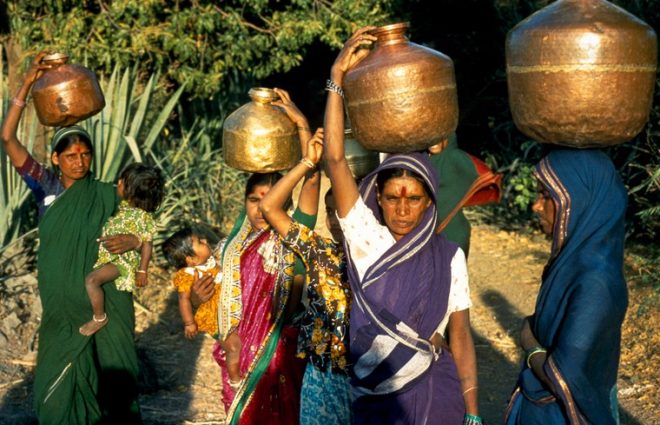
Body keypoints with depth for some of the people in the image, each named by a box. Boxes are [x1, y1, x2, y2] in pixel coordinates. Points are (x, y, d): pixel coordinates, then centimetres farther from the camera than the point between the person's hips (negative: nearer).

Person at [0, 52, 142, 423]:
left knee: (111, 378, 4)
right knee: (60, 382, 8)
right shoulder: (45, 186, 2)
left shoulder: (107, 194, -1)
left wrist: (133, 241, -21)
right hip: (62, 305, 1)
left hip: (105, 300, -1)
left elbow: (142, 231, 3)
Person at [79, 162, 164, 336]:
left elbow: (147, 244, -15)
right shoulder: (122, 206, 3)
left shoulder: (144, 216, -19)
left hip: (123, 261, -10)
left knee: (92, 280, -26)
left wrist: (142, 271, -15)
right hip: (107, 256, 10)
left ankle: (99, 318, -9)